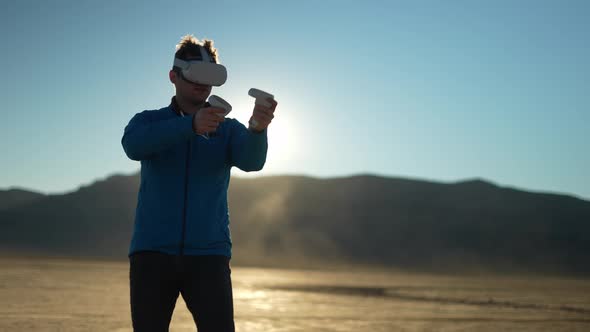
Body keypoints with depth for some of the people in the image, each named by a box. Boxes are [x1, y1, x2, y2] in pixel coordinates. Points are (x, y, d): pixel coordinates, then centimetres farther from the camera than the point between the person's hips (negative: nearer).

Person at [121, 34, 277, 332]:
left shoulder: (228, 129, 10)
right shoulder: (148, 121, 9)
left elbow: (251, 161, -12)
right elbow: (133, 145, -15)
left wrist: (257, 128, -35)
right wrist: (191, 125, -31)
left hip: (208, 255, 0)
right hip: (152, 253, 1)